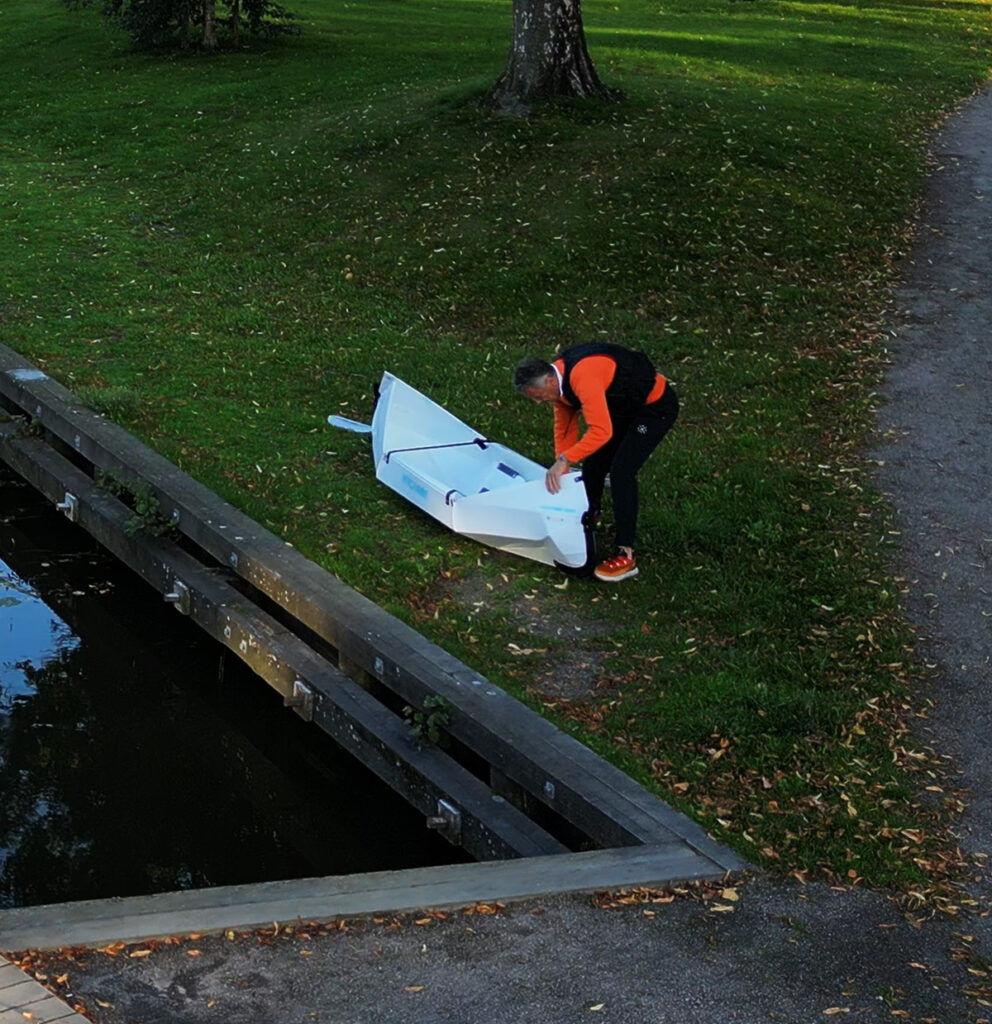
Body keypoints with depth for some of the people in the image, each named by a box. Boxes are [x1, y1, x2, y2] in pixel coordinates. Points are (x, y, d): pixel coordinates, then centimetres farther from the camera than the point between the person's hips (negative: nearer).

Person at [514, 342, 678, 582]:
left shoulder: (583, 377, -36)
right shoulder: (558, 380, -5)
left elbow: (601, 432, -41)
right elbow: (565, 428, 6)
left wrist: (564, 459, -37)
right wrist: (560, 474, 6)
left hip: (657, 406, -9)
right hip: (625, 406, 9)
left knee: (621, 471, -18)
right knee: (593, 463, 12)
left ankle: (626, 556, -14)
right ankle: (591, 515, 43)